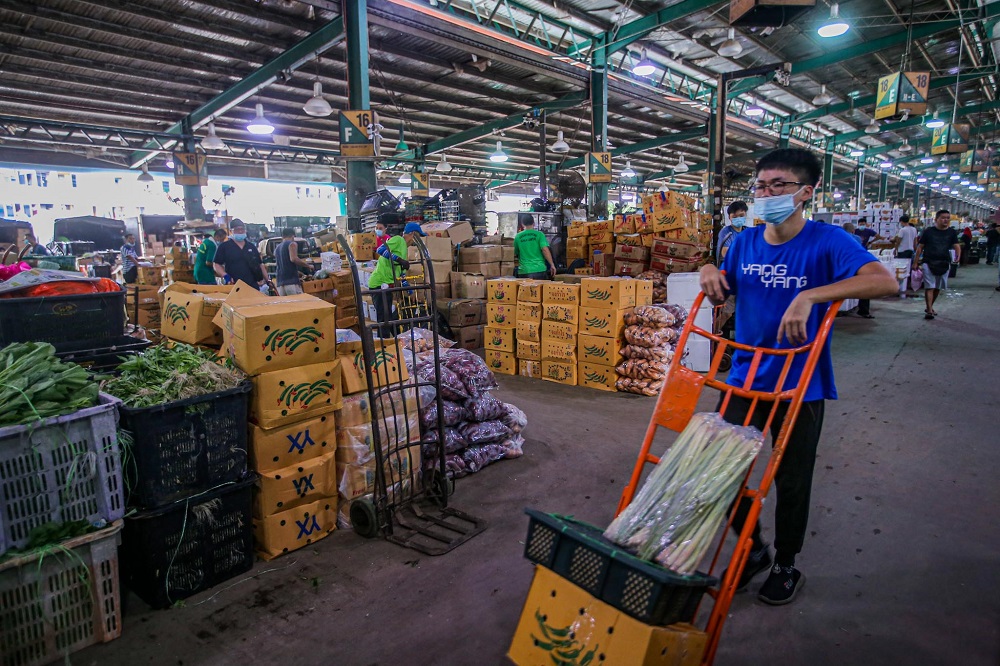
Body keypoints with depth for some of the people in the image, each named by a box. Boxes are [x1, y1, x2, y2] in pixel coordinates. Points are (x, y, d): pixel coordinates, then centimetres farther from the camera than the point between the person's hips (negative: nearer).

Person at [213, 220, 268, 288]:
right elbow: (216, 264, 3)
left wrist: (267, 280, 10)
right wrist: (225, 276, -12)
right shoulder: (224, 247, 6)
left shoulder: (251, 247, 18)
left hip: (253, 286, 4)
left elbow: (260, 265, 20)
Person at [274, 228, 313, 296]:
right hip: (291, 281, -7)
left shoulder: (277, 248, 24)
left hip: (280, 282, 7)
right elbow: (293, 259, -15)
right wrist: (308, 265, -3)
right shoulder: (292, 243, 2)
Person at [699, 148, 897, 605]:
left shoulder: (826, 241, -13)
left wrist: (809, 296, -39)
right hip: (744, 378, 4)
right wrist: (709, 272, -6)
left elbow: (885, 281, -29)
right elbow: (723, 292, 16)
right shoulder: (745, 242, 2)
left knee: (791, 481, 11)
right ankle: (753, 548, 34)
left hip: (799, 386, -4)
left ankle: (786, 565, 36)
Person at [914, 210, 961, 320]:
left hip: (944, 263, 4)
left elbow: (956, 246, -1)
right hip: (928, 263, -4)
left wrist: (958, 256, -21)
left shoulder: (952, 232, 7)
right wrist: (915, 262, -1)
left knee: (938, 287, 13)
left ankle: (929, 307, 30)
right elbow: (920, 247, 2)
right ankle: (929, 310, -10)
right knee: (929, 287, -9)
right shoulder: (928, 231, 0)